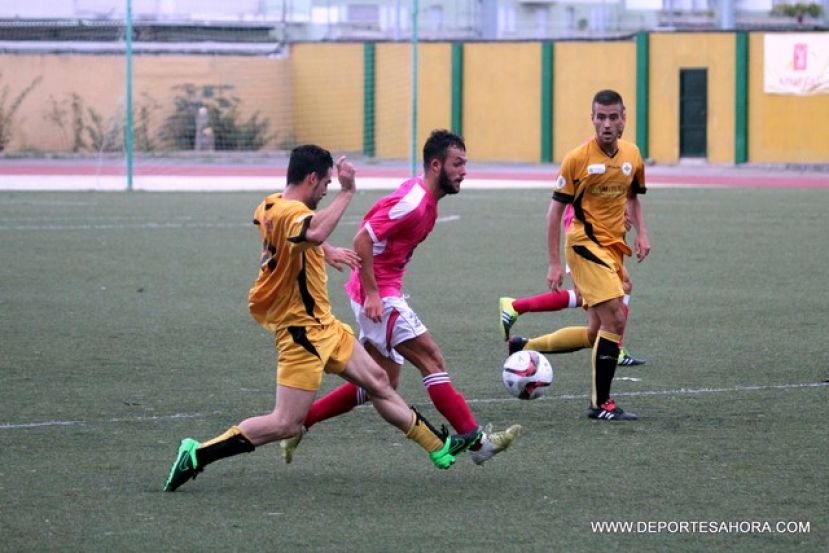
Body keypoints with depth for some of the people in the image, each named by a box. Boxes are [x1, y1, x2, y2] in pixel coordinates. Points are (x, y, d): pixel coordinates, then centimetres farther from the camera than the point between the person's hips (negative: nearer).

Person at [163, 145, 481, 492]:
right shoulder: (291, 212, -24)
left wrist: (327, 252, 33)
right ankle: (197, 456, -6)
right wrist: (346, 192, -40)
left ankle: (439, 447, 32)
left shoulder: (271, 206, 7)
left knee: (377, 382, 20)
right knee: (285, 424, -11)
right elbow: (313, 233, -49)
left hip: (322, 325, 11)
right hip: (302, 331, -11)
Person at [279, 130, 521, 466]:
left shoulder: (426, 200, 10)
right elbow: (363, 240, -22)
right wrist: (372, 293, -23)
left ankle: (299, 421, 17)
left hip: (382, 293, 10)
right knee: (432, 360, -12)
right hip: (378, 296, -10)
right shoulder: (413, 203, -20)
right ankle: (476, 443, -12)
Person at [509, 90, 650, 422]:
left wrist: (641, 233, 6)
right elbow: (556, 210, -7)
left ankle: (524, 348, 25)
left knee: (596, 334, 9)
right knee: (615, 319, -17)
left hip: (614, 249, 7)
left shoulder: (632, 155, 5)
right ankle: (601, 404, -9)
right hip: (585, 244, -7)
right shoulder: (578, 158, -11)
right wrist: (554, 264, -10)